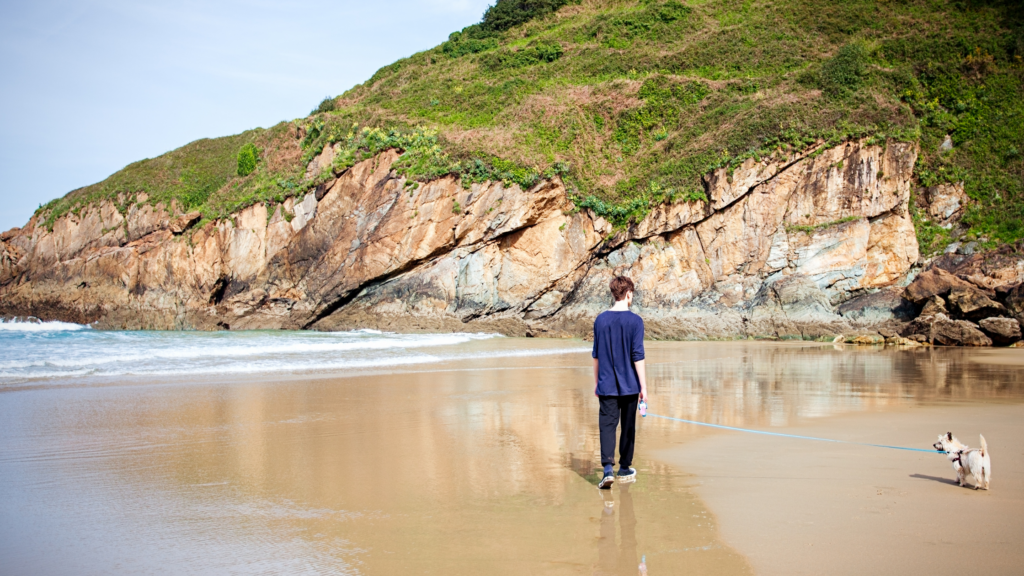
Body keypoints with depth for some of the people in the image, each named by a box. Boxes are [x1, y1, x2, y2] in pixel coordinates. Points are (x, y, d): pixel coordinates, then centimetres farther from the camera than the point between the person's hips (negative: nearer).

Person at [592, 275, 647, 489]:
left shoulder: (600, 320, 3)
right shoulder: (635, 321, -8)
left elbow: (596, 354, 10)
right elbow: (638, 356, -10)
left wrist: (596, 382, 19)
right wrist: (643, 386, -6)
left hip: (606, 385, 2)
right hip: (629, 385, -2)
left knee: (607, 425, -1)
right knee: (628, 427, 12)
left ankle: (608, 468, -18)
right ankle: (625, 469, 23)